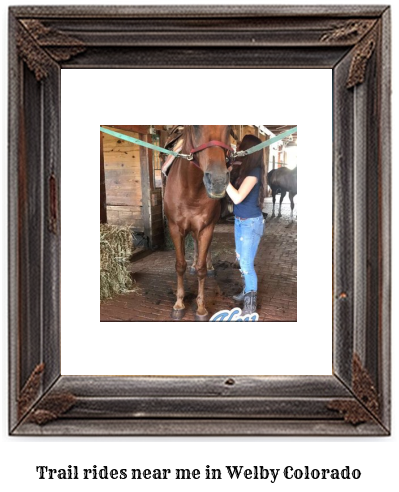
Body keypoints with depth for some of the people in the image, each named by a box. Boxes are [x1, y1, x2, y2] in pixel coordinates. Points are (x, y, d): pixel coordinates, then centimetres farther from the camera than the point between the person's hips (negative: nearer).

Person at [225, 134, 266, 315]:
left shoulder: (253, 172, -23)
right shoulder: (242, 168, 3)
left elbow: (237, 198, -31)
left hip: (251, 223, -9)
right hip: (239, 220, 9)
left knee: (246, 264, -1)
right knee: (241, 259, 20)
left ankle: (251, 302, 15)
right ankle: (247, 292, 38)